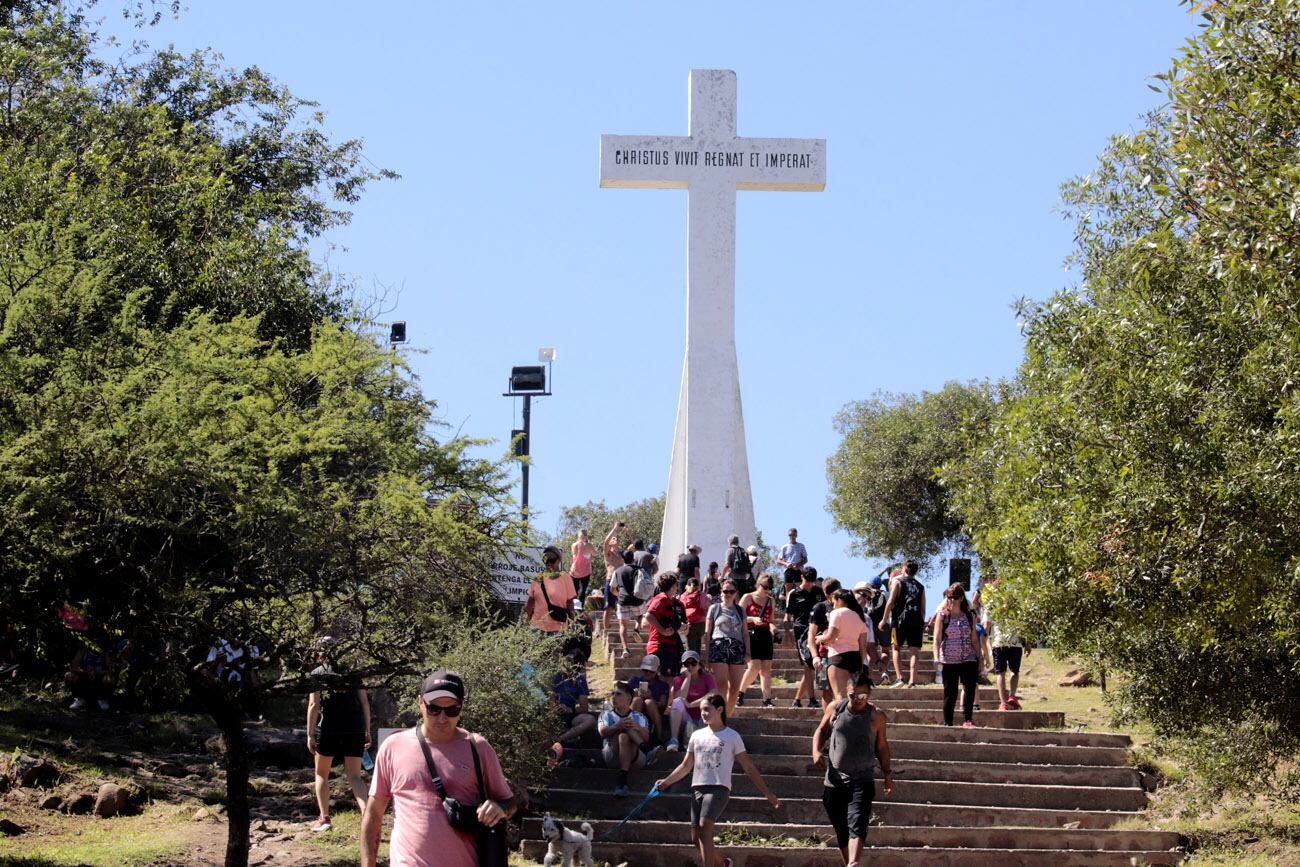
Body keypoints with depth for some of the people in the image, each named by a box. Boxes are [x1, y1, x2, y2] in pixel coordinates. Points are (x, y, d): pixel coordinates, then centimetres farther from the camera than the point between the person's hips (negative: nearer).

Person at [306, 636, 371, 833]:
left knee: (322, 774, 15)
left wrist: (310, 735, -4)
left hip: (328, 729, -3)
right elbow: (365, 702, 8)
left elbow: (314, 705, -6)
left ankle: (324, 818, 11)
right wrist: (367, 731, 11)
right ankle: (366, 812, -17)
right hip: (355, 730, 3)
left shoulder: (317, 673, 2)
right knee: (354, 776, 5)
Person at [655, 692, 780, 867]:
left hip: (719, 788, -5)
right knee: (697, 838, 1)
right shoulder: (697, 735, 16)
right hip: (698, 788, 5)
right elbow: (686, 766, 18)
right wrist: (667, 781, 1)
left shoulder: (732, 736, 4)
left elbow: (749, 768, 6)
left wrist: (768, 794, 5)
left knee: (704, 827, -26)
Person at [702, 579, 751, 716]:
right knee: (722, 685, -15)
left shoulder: (740, 610, 17)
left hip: (737, 648, 3)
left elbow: (745, 632, 16)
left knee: (735, 688, -1)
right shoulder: (714, 608, 10)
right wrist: (706, 654, 1)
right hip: (719, 647, -3)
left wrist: (747, 652, 5)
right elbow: (707, 633, 8)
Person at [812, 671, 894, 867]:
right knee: (841, 829, 10)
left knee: (857, 824, -21)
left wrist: (887, 773, 11)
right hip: (834, 781, 3)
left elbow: (881, 746, 13)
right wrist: (817, 751, -2)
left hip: (862, 782, -3)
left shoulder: (876, 716, 1)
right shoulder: (835, 709, 3)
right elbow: (821, 731, 16)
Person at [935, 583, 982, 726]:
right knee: (950, 693, 1)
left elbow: (974, 640, 15)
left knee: (970, 689, -12)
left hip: (968, 659, 2)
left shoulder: (969, 617, 9)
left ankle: (967, 720, -6)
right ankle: (947, 723, 8)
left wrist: (980, 659, 10)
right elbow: (937, 639, -3)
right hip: (949, 660, -2)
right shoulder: (942, 616, 2)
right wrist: (937, 659, -15)